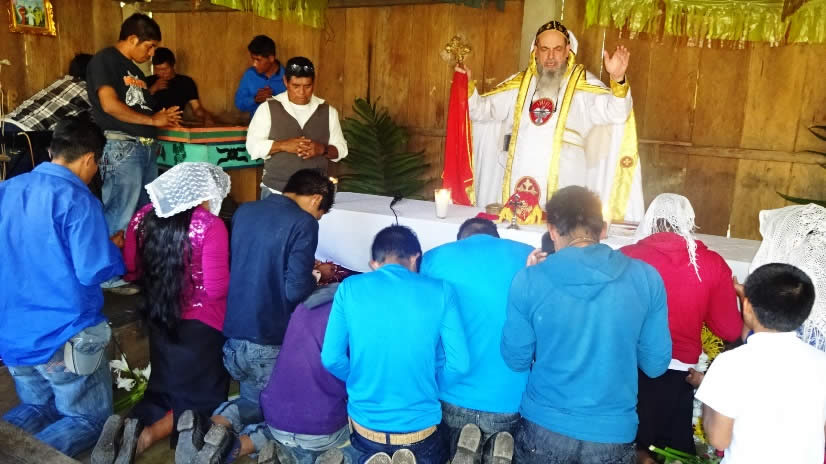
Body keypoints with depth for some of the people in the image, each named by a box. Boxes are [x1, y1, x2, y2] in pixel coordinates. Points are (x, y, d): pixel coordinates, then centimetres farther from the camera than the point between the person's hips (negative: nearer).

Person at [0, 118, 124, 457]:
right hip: (61, 335, -6)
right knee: (90, 418, 11)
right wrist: (115, 250, 0)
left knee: (39, 405, 27)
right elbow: (93, 272, -21)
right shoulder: (77, 200, -17)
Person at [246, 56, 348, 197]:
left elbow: (341, 149, 7)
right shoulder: (268, 108, -1)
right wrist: (283, 145, -18)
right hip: (276, 191, -1)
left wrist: (322, 149, -14)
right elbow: (253, 146, -4)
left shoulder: (328, 111, 5)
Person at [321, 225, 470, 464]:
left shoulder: (350, 288, -6)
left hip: (365, 425, 2)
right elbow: (459, 364, -8)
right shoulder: (439, 291, -8)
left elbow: (331, 358, -5)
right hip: (420, 429, -1)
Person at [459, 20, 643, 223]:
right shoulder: (520, 84, 12)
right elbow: (482, 110, 13)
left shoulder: (583, 83, 1)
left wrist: (618, 79, -32)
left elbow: (615, 112, -14)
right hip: (519, 181, 3)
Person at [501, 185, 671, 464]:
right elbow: (655, 364, -2)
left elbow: (516, 360, -3)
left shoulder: (529, 281, -14)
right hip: (614, 432, 1)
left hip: (544, 428, 0)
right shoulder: (647, 278, -9)